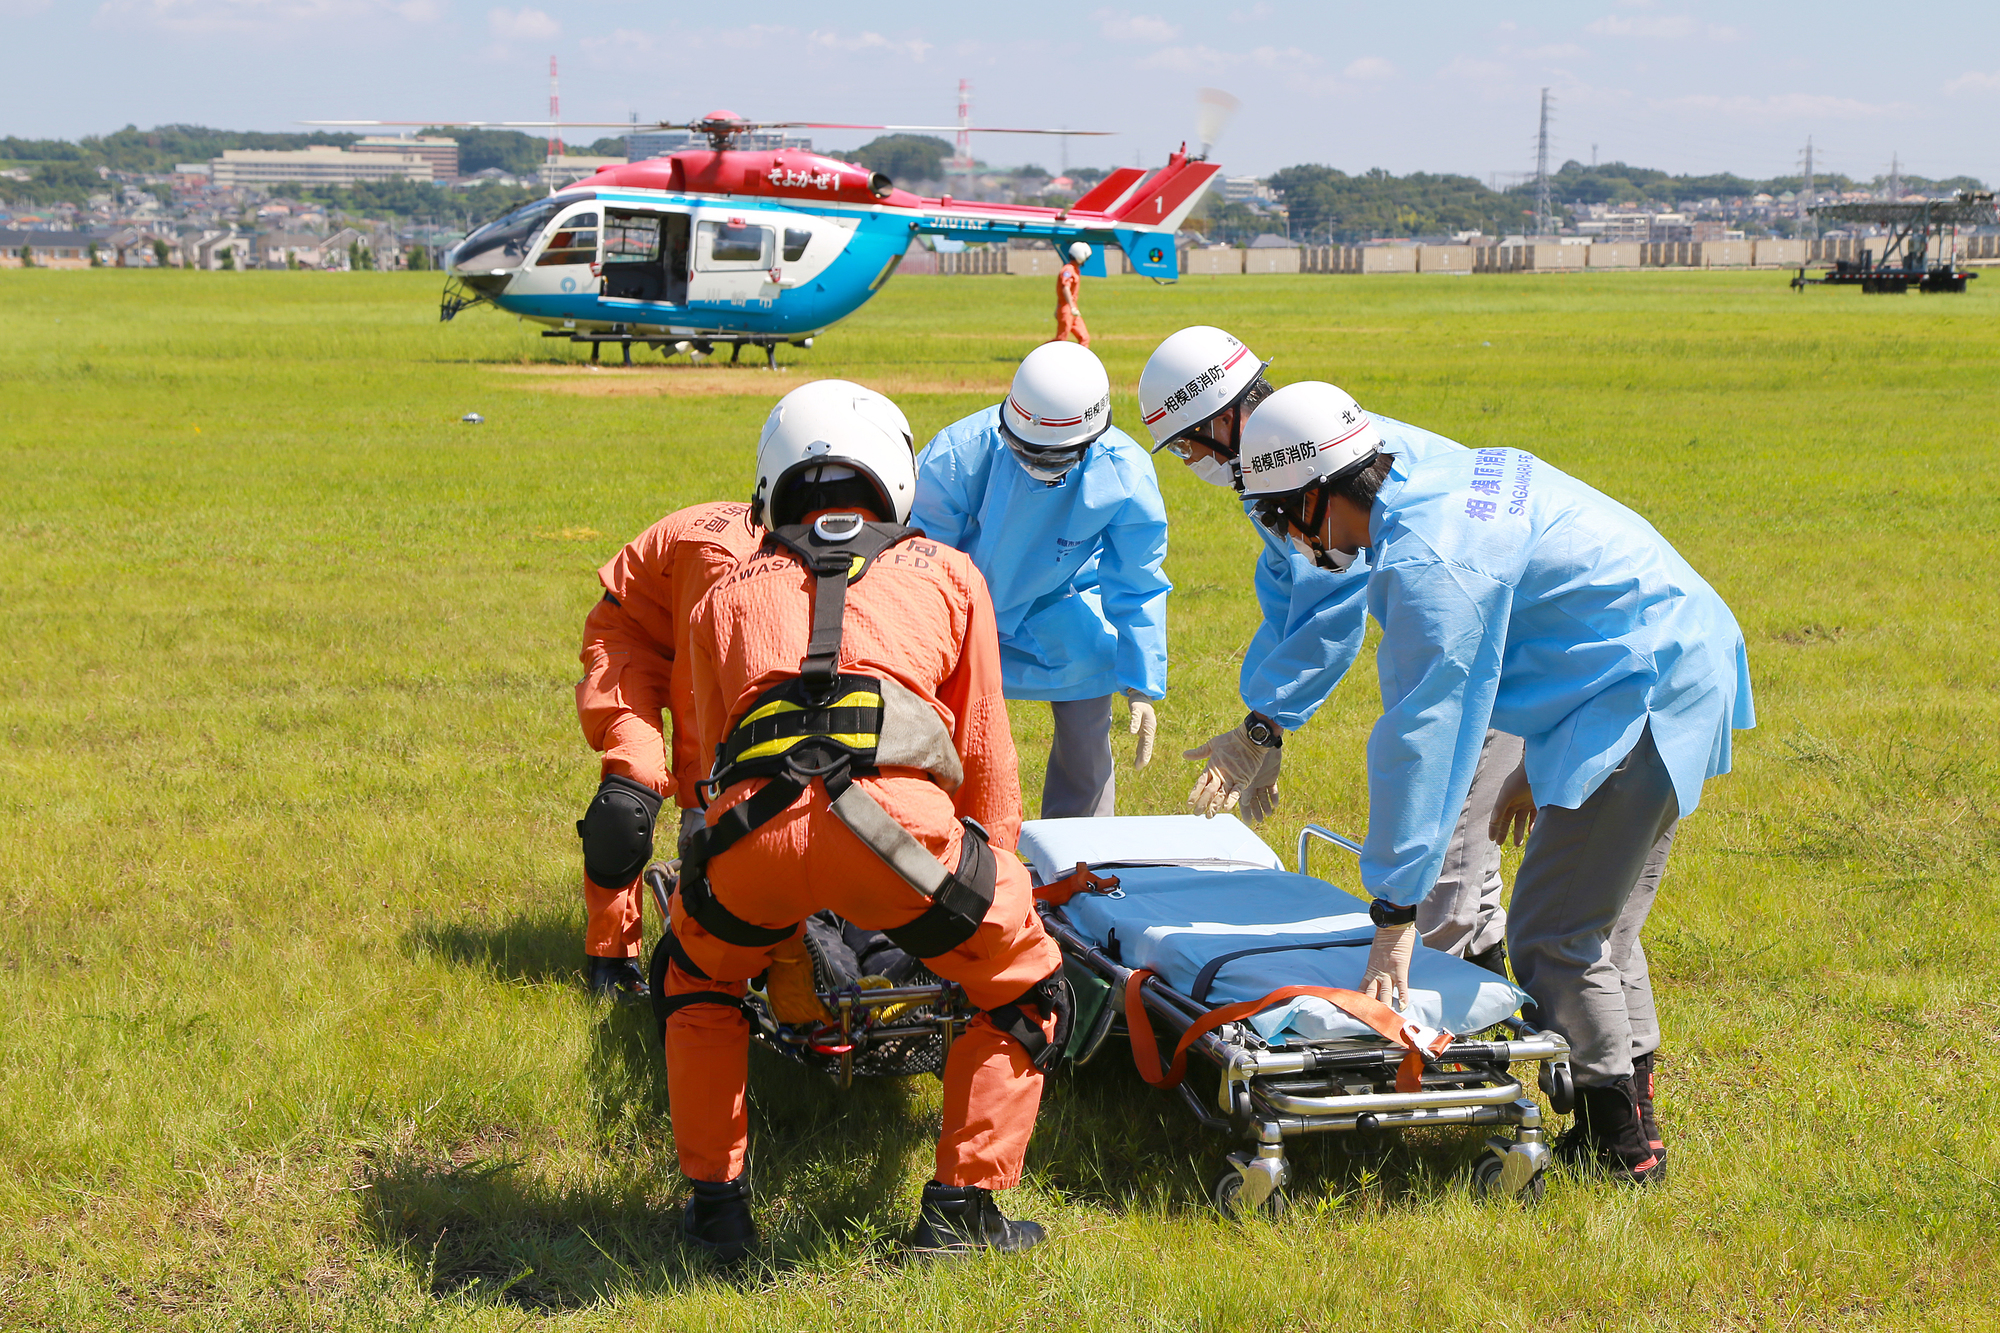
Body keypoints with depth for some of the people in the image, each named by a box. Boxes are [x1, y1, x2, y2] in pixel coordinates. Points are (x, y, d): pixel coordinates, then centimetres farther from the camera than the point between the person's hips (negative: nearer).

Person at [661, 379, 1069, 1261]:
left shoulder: (730, 595, 33)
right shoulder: (948, 575, 29)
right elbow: (987, 757, 30)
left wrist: (782, 956, 47)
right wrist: (993, 879, 44)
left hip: (755, 823, 2)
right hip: (894, 814, -2)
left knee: (700, 979, 35)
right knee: (1026, 995, 24)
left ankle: (715, 1204, 31)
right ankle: (961, 1206, 20)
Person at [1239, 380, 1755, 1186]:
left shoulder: (1426, 563, -21)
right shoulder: (1454, 478, 10)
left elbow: (1420, 736, -23)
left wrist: (1394, 913, -20)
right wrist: (1540, 760, 27)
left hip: (1645, 702, -11)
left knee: (1553, 940, -5)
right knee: (1601, 928, 18)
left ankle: (1617, 1144, 5)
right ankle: (1632, 1112, 26)